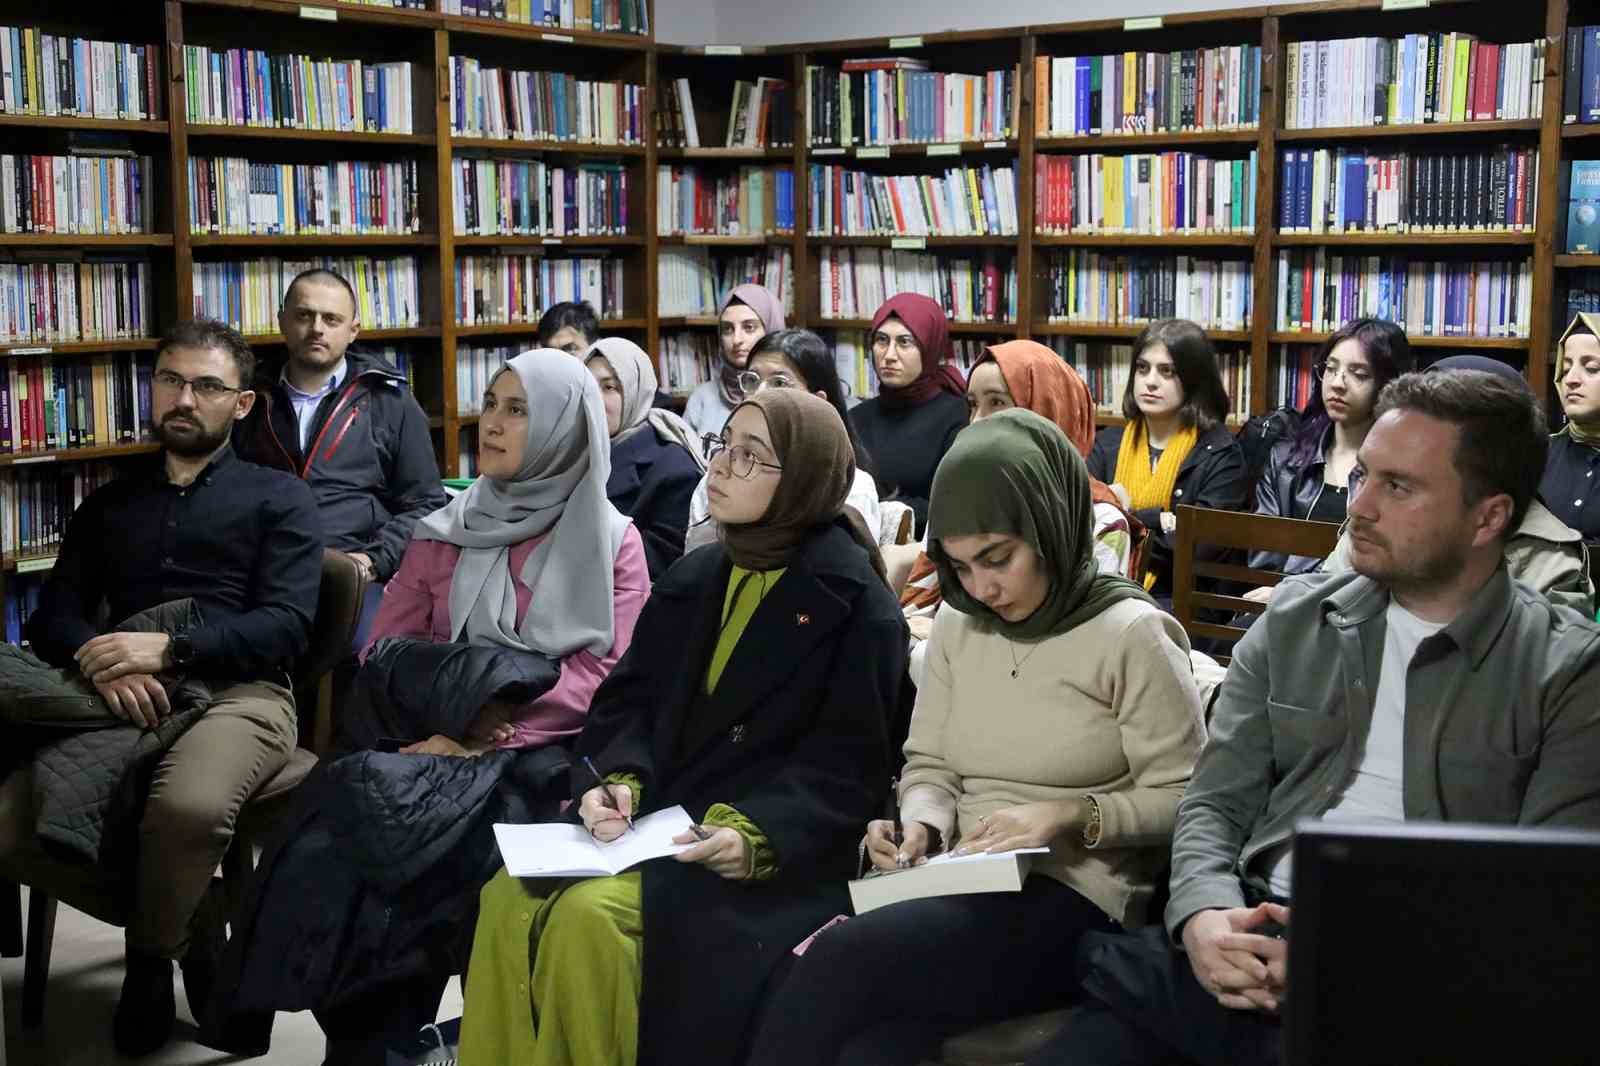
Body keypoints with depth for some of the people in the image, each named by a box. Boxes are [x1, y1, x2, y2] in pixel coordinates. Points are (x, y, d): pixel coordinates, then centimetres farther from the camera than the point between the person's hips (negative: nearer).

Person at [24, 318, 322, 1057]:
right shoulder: (108, 504, 27)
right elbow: (53, 617, 15)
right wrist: (100, 663, -11)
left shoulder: (279, 498, 15)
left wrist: (168, 648, -16)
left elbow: (288, 624, 0)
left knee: (189, 807, -37)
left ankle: (151, 954, -4)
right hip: (117, 695, 4)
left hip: (238, 691, -3)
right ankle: (184, 930, -4)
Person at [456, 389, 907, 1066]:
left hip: (771, 854, -6)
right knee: (510, 896, -18)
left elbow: (848, 765, -10)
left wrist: (755, 836, -24)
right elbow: (630, 699, 11)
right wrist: (617, 781, -10)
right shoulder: (694, 578, 14)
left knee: (588, 915, -28)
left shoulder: (853, 604, -5)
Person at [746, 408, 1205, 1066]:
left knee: (842, 959, -28)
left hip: (1071, 900, -5)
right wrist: (919, 823, -6)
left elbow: (1183, 800, -5)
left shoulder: (1132, 634, -5)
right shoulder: (957, 627, 13)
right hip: (962, 885, 5)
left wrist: (1072, 816, -18)